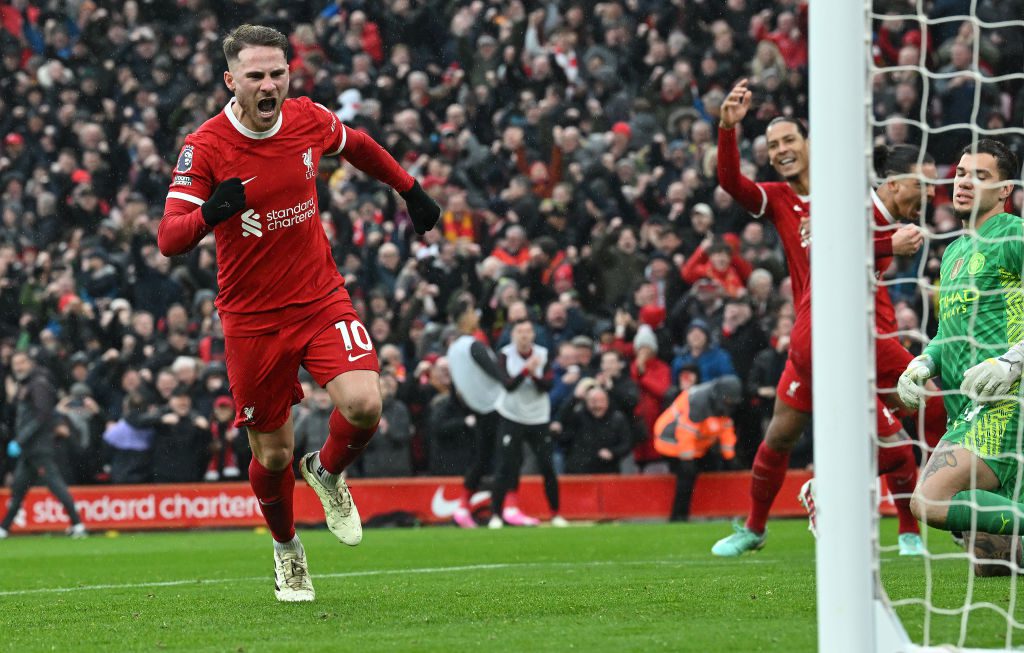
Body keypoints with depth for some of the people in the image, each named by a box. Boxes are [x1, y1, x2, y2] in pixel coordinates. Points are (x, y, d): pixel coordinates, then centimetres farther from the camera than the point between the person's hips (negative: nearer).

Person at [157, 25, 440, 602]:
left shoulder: (308, 120, -4)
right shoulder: (205, 147, -16)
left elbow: (356, 144, 20)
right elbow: (169, 240, -23)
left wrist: (409, 188, 22)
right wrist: (208, 213, -43)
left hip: (322, 299, 2)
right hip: (252, 319, -2)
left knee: (364, 403, -22)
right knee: (273, 454, 5)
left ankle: (328, 472, 13)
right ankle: (287, 550, 36)